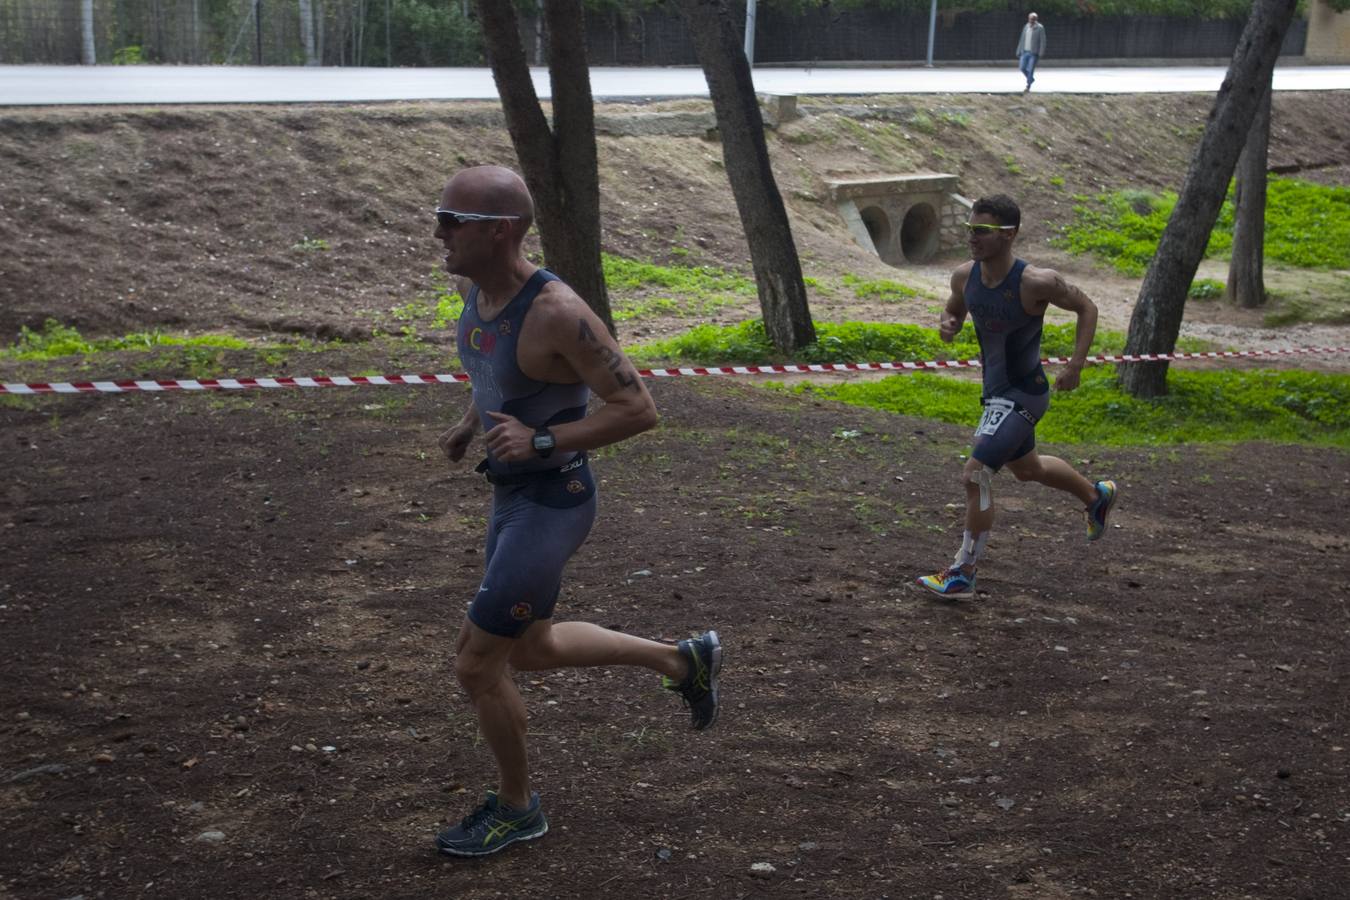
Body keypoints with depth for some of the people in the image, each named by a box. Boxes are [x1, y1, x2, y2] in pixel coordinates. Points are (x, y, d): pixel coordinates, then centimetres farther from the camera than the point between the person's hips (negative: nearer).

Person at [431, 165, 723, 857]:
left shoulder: (556, 312, -27)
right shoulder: (477, 286, -1)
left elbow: (639, 409, -22)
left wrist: (540, 441, -29)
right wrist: (466, 425, 7)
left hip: (551, 506, -9)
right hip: (513, 495, 9)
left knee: (476, 665, 0)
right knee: (530, 649, 24)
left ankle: (516, 808, 23)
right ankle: (683, 660, 39)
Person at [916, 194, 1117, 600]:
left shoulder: (1035, 282, -24)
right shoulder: (965, 276, -8)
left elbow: (1087, 308, -8)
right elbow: (954, 310, 14)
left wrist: (1076, 365, -15)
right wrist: (948, 325, -11)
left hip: (1023, 395, -8)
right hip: (996, 391, 8)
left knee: (975, 473, -17)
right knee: (1027, 468, 28)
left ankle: (963, 574, -6)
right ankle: (1097, 495, 56)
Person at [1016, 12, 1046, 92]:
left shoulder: (1040, 28, -6)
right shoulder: (1026, 27, 10)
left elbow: (1043, 41, -8)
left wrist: (1040, 53, -15)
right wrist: (1019, 52, 12)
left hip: (1034, 53, -5)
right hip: (1025, 52, 5)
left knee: (1030, 69, -7)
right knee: (1022, 67, -1)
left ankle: (1028, 86, 4)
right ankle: (1031, 78, 26)